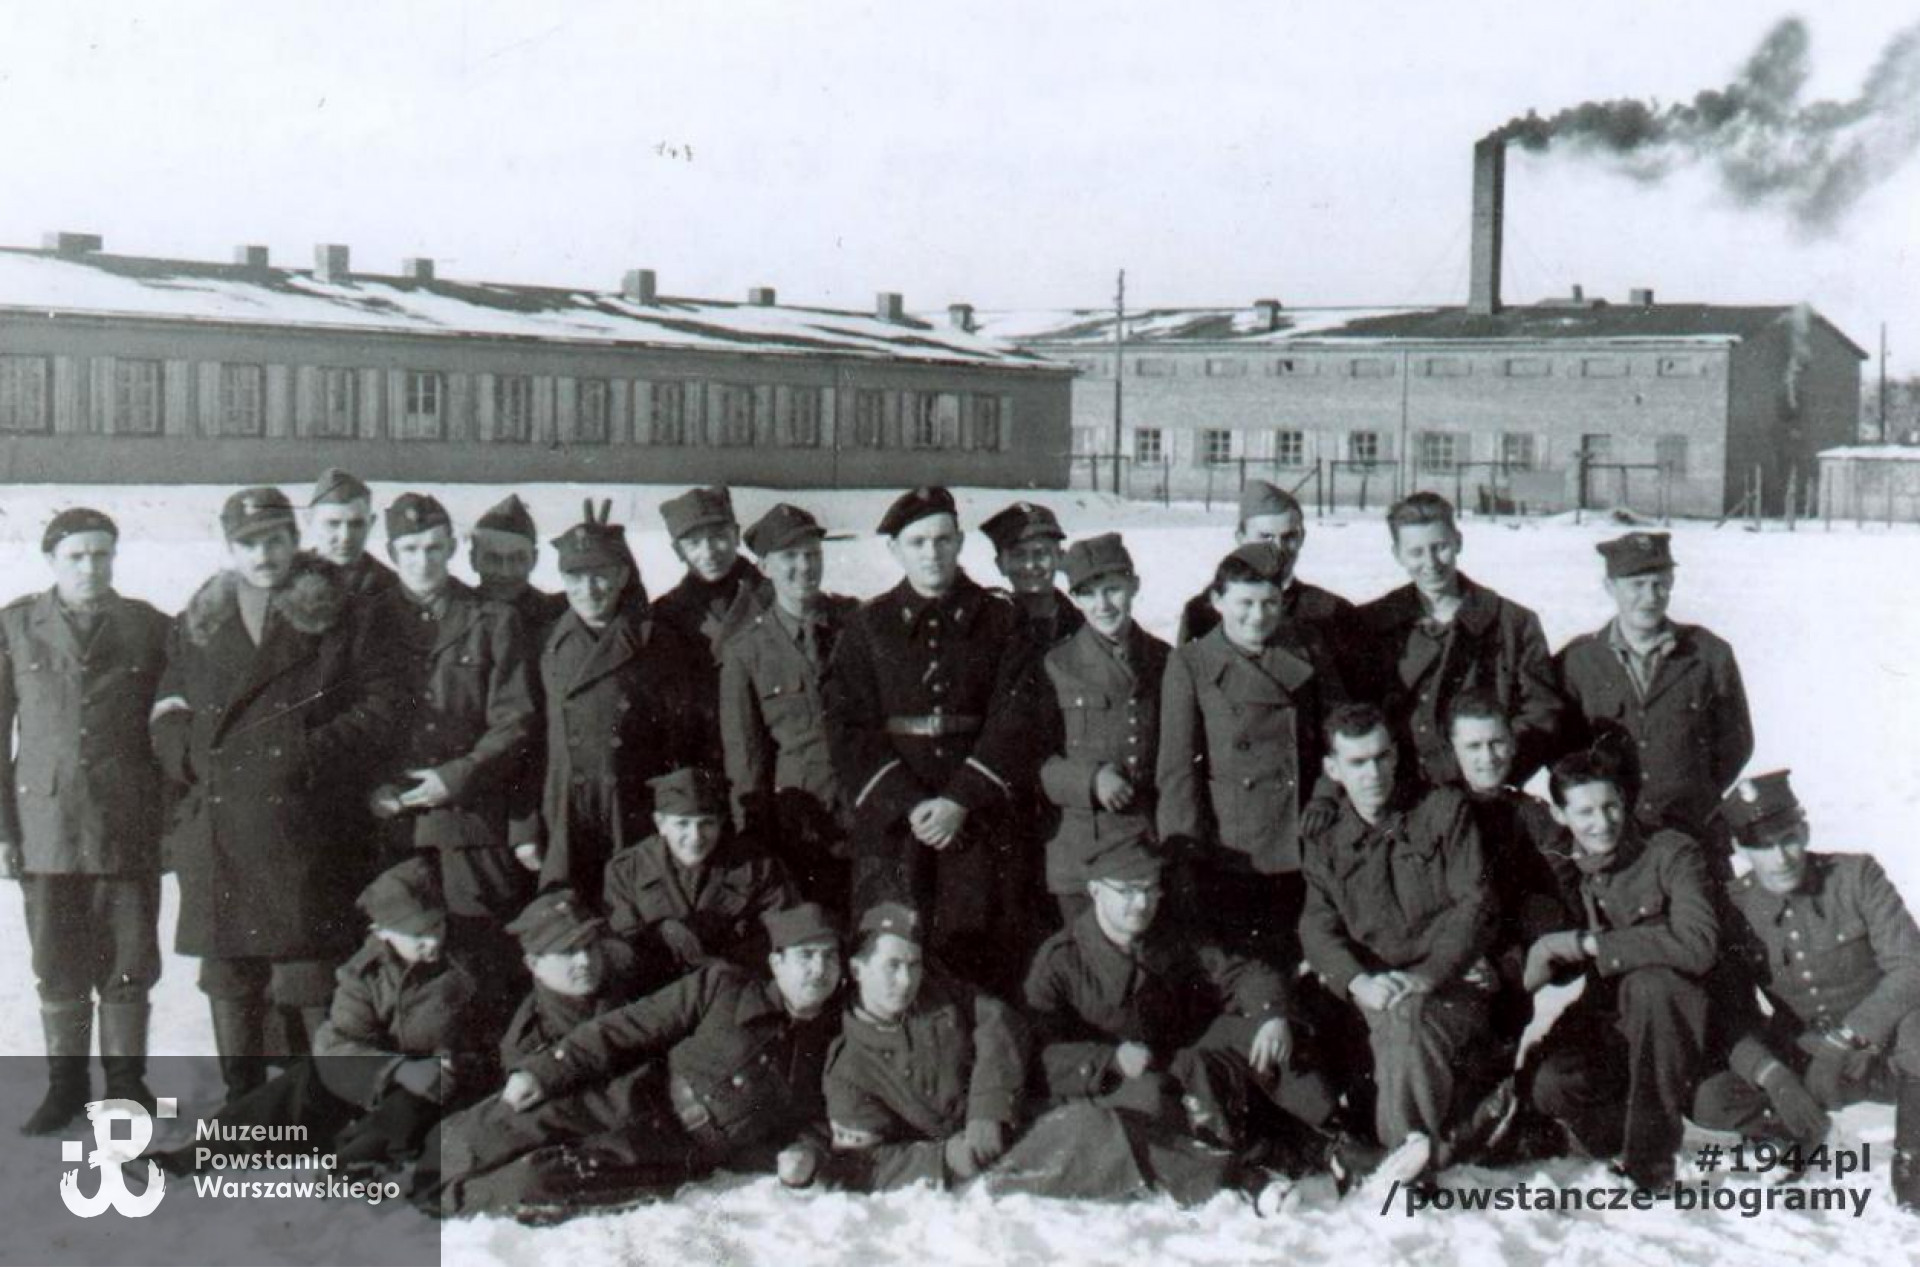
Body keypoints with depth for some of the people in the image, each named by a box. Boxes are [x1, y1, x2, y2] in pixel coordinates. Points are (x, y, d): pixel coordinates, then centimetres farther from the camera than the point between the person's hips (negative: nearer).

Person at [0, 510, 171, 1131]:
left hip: (129, 824, 0)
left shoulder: (148, 626, 5)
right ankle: (67, 1084, 20)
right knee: (56, 967, 6)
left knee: (129, 962, 4)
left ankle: (126, 1077, 20)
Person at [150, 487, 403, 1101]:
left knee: (312, 970, -6)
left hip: (308, 826, -4)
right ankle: (241, 1101, 20)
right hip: (217, 830, 4)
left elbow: (381, 710, -1)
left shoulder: (345, 619, 5)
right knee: (228, 971, 9)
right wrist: (193, 755, -3)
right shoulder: (197, 624, 17)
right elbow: (166, 714, 18)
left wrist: (311, 755, -12)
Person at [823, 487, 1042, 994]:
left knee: (987, 960, -4)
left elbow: (1014, 722, -1)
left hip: (981, 817, 0)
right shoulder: (865, 628, 9)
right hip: (892, 819, 0)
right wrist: (908, 805, -11)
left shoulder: (1000, 622, 7)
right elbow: (848, 729, 2)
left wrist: (959, 802, -12)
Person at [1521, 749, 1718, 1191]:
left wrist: (1585, 943, -25)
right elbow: (1544, 962, 15)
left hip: (1679, 1023, -3)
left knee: (1647, 983, -36)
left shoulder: (1670, 853, -10)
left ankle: (1650, 1156, -24)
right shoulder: (1559, 869, 3)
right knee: (1550, 1084, -27)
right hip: (1605, 1020, 3)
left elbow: (1698, 944, -26)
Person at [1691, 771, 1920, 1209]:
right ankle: (1801, 1132, 6)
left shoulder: (1856, 875, -11)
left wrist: (1844, 1041, -30)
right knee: (1707, 1101, -25)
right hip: (1800, 1062, 2)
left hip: (1883, 1053, -2)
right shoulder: (1734, 909, -6)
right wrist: (1772, 1074, -28)